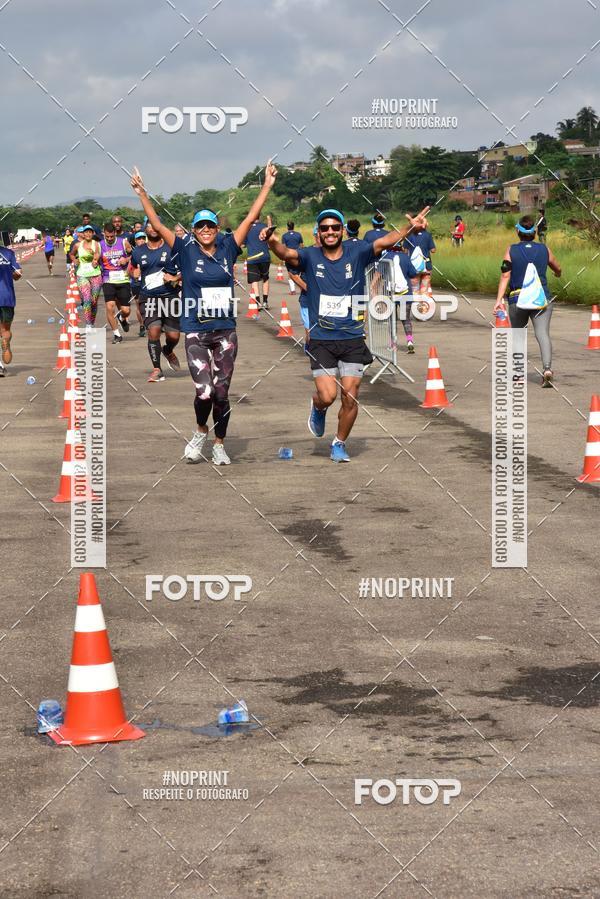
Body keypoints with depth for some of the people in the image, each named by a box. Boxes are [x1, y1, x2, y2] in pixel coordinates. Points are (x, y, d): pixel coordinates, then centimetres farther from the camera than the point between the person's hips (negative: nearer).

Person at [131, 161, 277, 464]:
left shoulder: (227, 248, 5)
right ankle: (200, 431, 17)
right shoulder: (186, 250, 0)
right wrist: (142, 194, -13)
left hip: (225, 331, 2)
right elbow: (158, 225, -5)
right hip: (196, 332, -2)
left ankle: (219, 444, 22)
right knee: (204, 392, -12)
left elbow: (250, 218, 5)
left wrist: (267, 185, 3)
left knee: (221, 393, 7)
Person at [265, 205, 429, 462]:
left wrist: (409, 228, -32)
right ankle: (317, 408, 28)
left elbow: (384, 242, -14)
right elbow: (286, 254, -20)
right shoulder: (310, 256, -2)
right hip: (321, 340, -1)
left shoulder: (356, 252, -1)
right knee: (328, 396, -10)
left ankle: (339, 444, 24)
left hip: (353, 338, 1)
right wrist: (273, 242, -43)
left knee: (350, 397, 2)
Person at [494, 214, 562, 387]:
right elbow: (557, 269, 24)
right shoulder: (544, 250, 6)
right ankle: (547, 368, -31)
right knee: (542, 334, -10)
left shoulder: (511, 250, 1)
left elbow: (505, 276, -7)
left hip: (517, 300, 0)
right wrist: (558, 273, 48)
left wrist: (499, 299, -10)